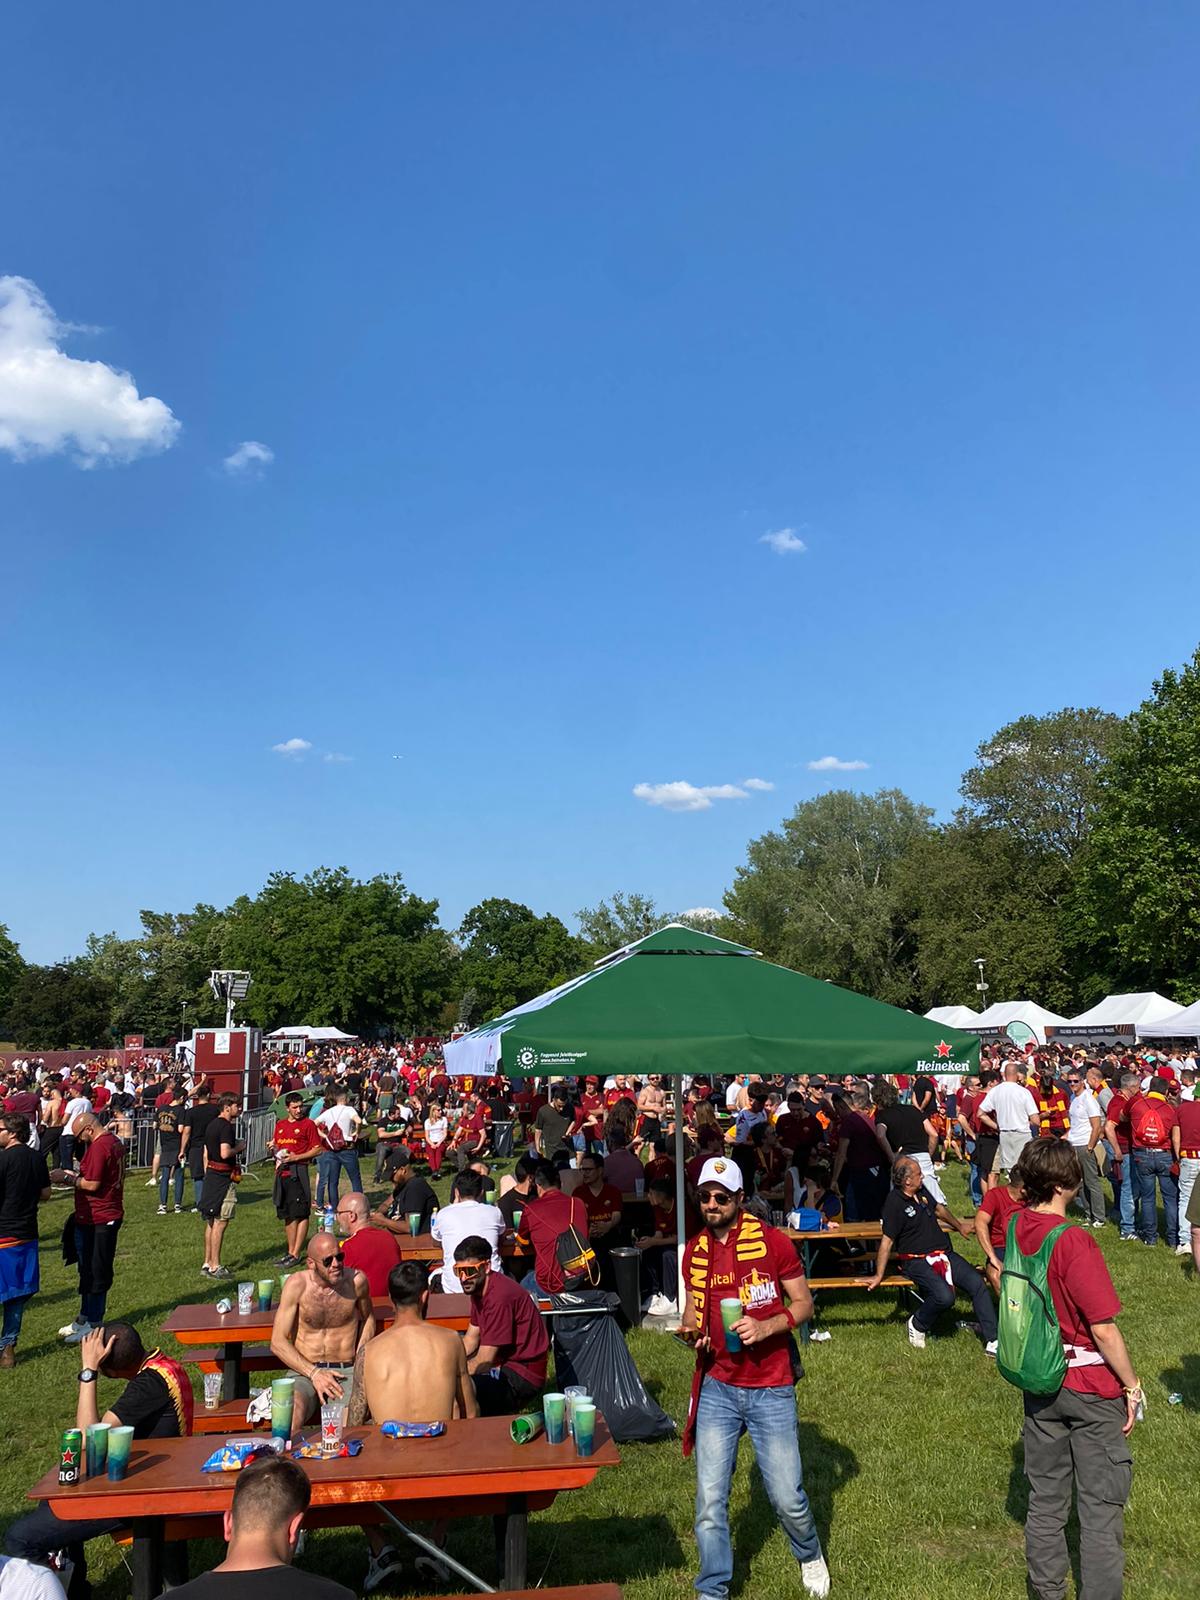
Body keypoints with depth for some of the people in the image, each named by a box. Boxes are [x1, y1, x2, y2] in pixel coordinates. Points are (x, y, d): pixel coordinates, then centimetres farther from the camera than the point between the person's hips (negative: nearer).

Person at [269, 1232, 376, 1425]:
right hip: (304, 1370, -1)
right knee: (290, 1414, -34)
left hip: (346, 1371, 1)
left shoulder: (356, 1281, -2)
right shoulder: (297, 1285, -8)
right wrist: (314, 1373, -16)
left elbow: (368, 1319, 19)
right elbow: (278, 1342, -6)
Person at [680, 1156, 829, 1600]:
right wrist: (690, 1329, -6)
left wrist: (765, 1327, -20)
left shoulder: (772, 1241, -9)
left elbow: (804, 1304, -3)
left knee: (787, 1496, 4)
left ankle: (809, 1555, 37)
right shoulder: (695, 1251, 3)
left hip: (770, 1390, -3)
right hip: (717, 1388, 3)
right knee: (709, 1499, -1)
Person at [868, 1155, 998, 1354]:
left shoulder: (922, 1190, 10)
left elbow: (939, 1209, 32)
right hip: (917, 1261, -7)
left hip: (944, 1254, 8)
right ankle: (917, 1326, -1)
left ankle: (992, 1340, -8)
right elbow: (887, 1241, -15)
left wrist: (959, 1226, 46)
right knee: (944, 1296, -30)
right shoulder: (894, 1203, -14)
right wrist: (879, 1276, -16)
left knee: (978, 1283, -13)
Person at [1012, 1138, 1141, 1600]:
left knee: (1045, 1500, 17)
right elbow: (1104, 1328, -21)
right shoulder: (1073, 1241, -25)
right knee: (1101, 1508, 7)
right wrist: (1132, 1387, -9)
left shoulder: (1016, 1227, -5)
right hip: (1091, 1387, -6)